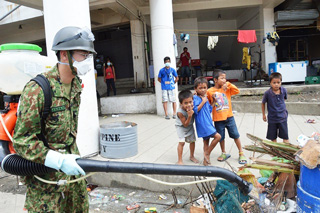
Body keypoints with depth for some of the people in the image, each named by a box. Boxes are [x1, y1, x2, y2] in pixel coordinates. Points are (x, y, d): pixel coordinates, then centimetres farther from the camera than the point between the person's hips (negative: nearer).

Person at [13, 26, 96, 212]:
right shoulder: (37, 90, -23)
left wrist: (73, 157, 18)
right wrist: (59, 161, -27)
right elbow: (22, 140, -20)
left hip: (73, 169, 7)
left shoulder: (76, 84, 2)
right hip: (45, 178, -7)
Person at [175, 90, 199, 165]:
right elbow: (185, 124, -28)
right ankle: (180, 160, 2)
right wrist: (189, 116, -43)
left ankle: (192, 156, 35)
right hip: (181, 127, -5)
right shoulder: (180, 112, -37)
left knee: (192, 140, 14)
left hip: (190, 126, 5)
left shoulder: (192, 106, -26)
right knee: (182, 142, -12)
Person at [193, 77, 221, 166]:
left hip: (208, 123, 9)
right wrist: (203, 102, -16)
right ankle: (207, 154, 0)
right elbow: (196, 110, -18)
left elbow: (210, 110, 18)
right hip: (202, 124, -9)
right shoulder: (195, 98, -11)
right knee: (217, 136, -13)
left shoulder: (205, 97, 14)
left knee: (206, 141, 13)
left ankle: (206, 160, 23)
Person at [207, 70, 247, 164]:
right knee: (221, 137, 11)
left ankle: (241, 153, 20)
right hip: (218, 119, -1)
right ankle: (224, 153, 31)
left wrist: (229, 84, -15)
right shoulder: (210, 91, -4)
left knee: (235, 135, 5)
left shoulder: (227, 88, 2)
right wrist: (213, 102, -16)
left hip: (229, 117, 1)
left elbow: (237, 91, -8)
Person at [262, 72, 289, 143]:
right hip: (272, 118, -1)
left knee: (285, 136, 5)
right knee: (273, 137, 11)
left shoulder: (284, 90, -10)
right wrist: (263, 115, 6)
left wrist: (284, 111, 13)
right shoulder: (267, 93, -16)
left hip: (282, 117, 1)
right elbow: (263, 103, -1)